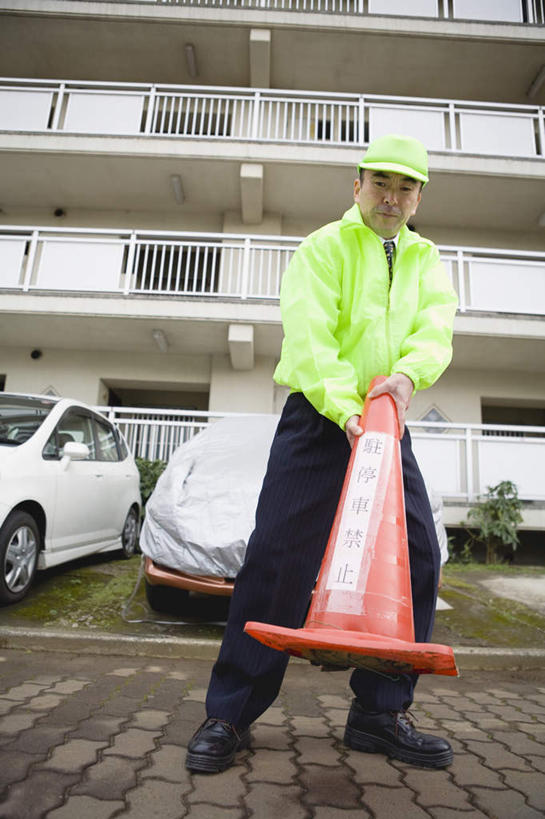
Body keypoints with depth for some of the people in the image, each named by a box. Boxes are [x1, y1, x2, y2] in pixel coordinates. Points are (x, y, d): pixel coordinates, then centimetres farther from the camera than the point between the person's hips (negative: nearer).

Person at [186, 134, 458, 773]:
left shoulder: (425, 260, 19)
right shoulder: (323, 247, 3)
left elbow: (436, 330, 3)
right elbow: (307, 333, -13)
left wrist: (406, 372, -21)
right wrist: (345, 408, -27)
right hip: (318, 416, -5)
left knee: (415, 557, 0)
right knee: (279, 556, -11)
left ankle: (379, 712, 14)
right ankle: (230, 713, 3)